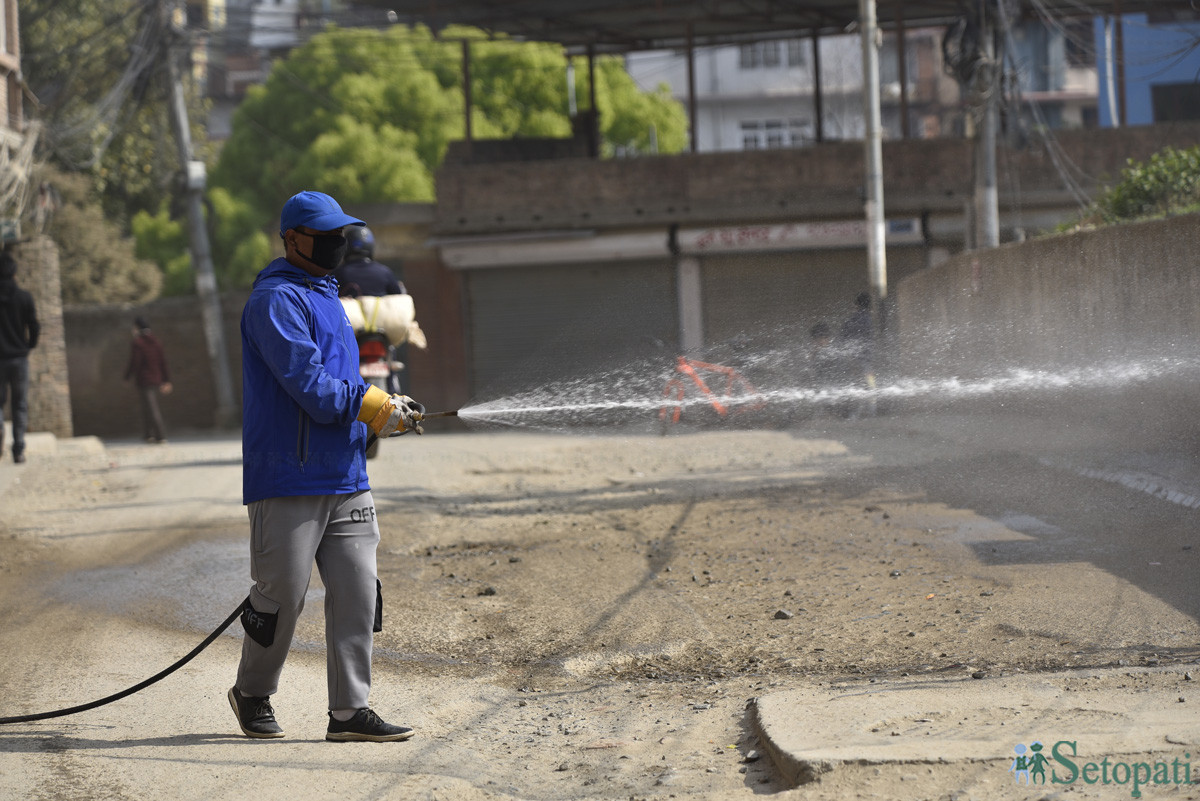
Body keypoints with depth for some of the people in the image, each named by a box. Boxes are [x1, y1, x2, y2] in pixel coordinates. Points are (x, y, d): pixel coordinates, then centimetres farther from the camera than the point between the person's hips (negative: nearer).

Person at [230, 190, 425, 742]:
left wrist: (388, 410, 8)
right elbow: (310, 386, -19)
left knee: (357, 592, 2)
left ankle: (349, 711, 5)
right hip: (288, 479, -8)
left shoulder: (327, 298, 21)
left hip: (345, 479, 9)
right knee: (282, 594, 0)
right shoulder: (276, 299, -10)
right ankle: (252, 693, 20)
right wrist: (377, 408, -14)